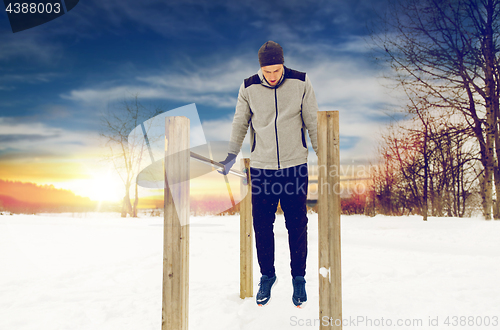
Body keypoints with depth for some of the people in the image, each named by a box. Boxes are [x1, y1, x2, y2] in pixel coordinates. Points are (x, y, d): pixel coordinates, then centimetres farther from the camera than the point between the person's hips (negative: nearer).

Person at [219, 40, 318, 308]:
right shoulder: (248, 88, 0)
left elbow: (312, 122, 6)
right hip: (261, 168, 1)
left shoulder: (301, 83, -2)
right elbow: (240, 123, 12)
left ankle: (299, 277, 24)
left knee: (297, 226, 5)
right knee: (262, 226, 6)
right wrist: (231, 154, 12)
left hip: (295, 167, 0)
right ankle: (267, 276, 26)